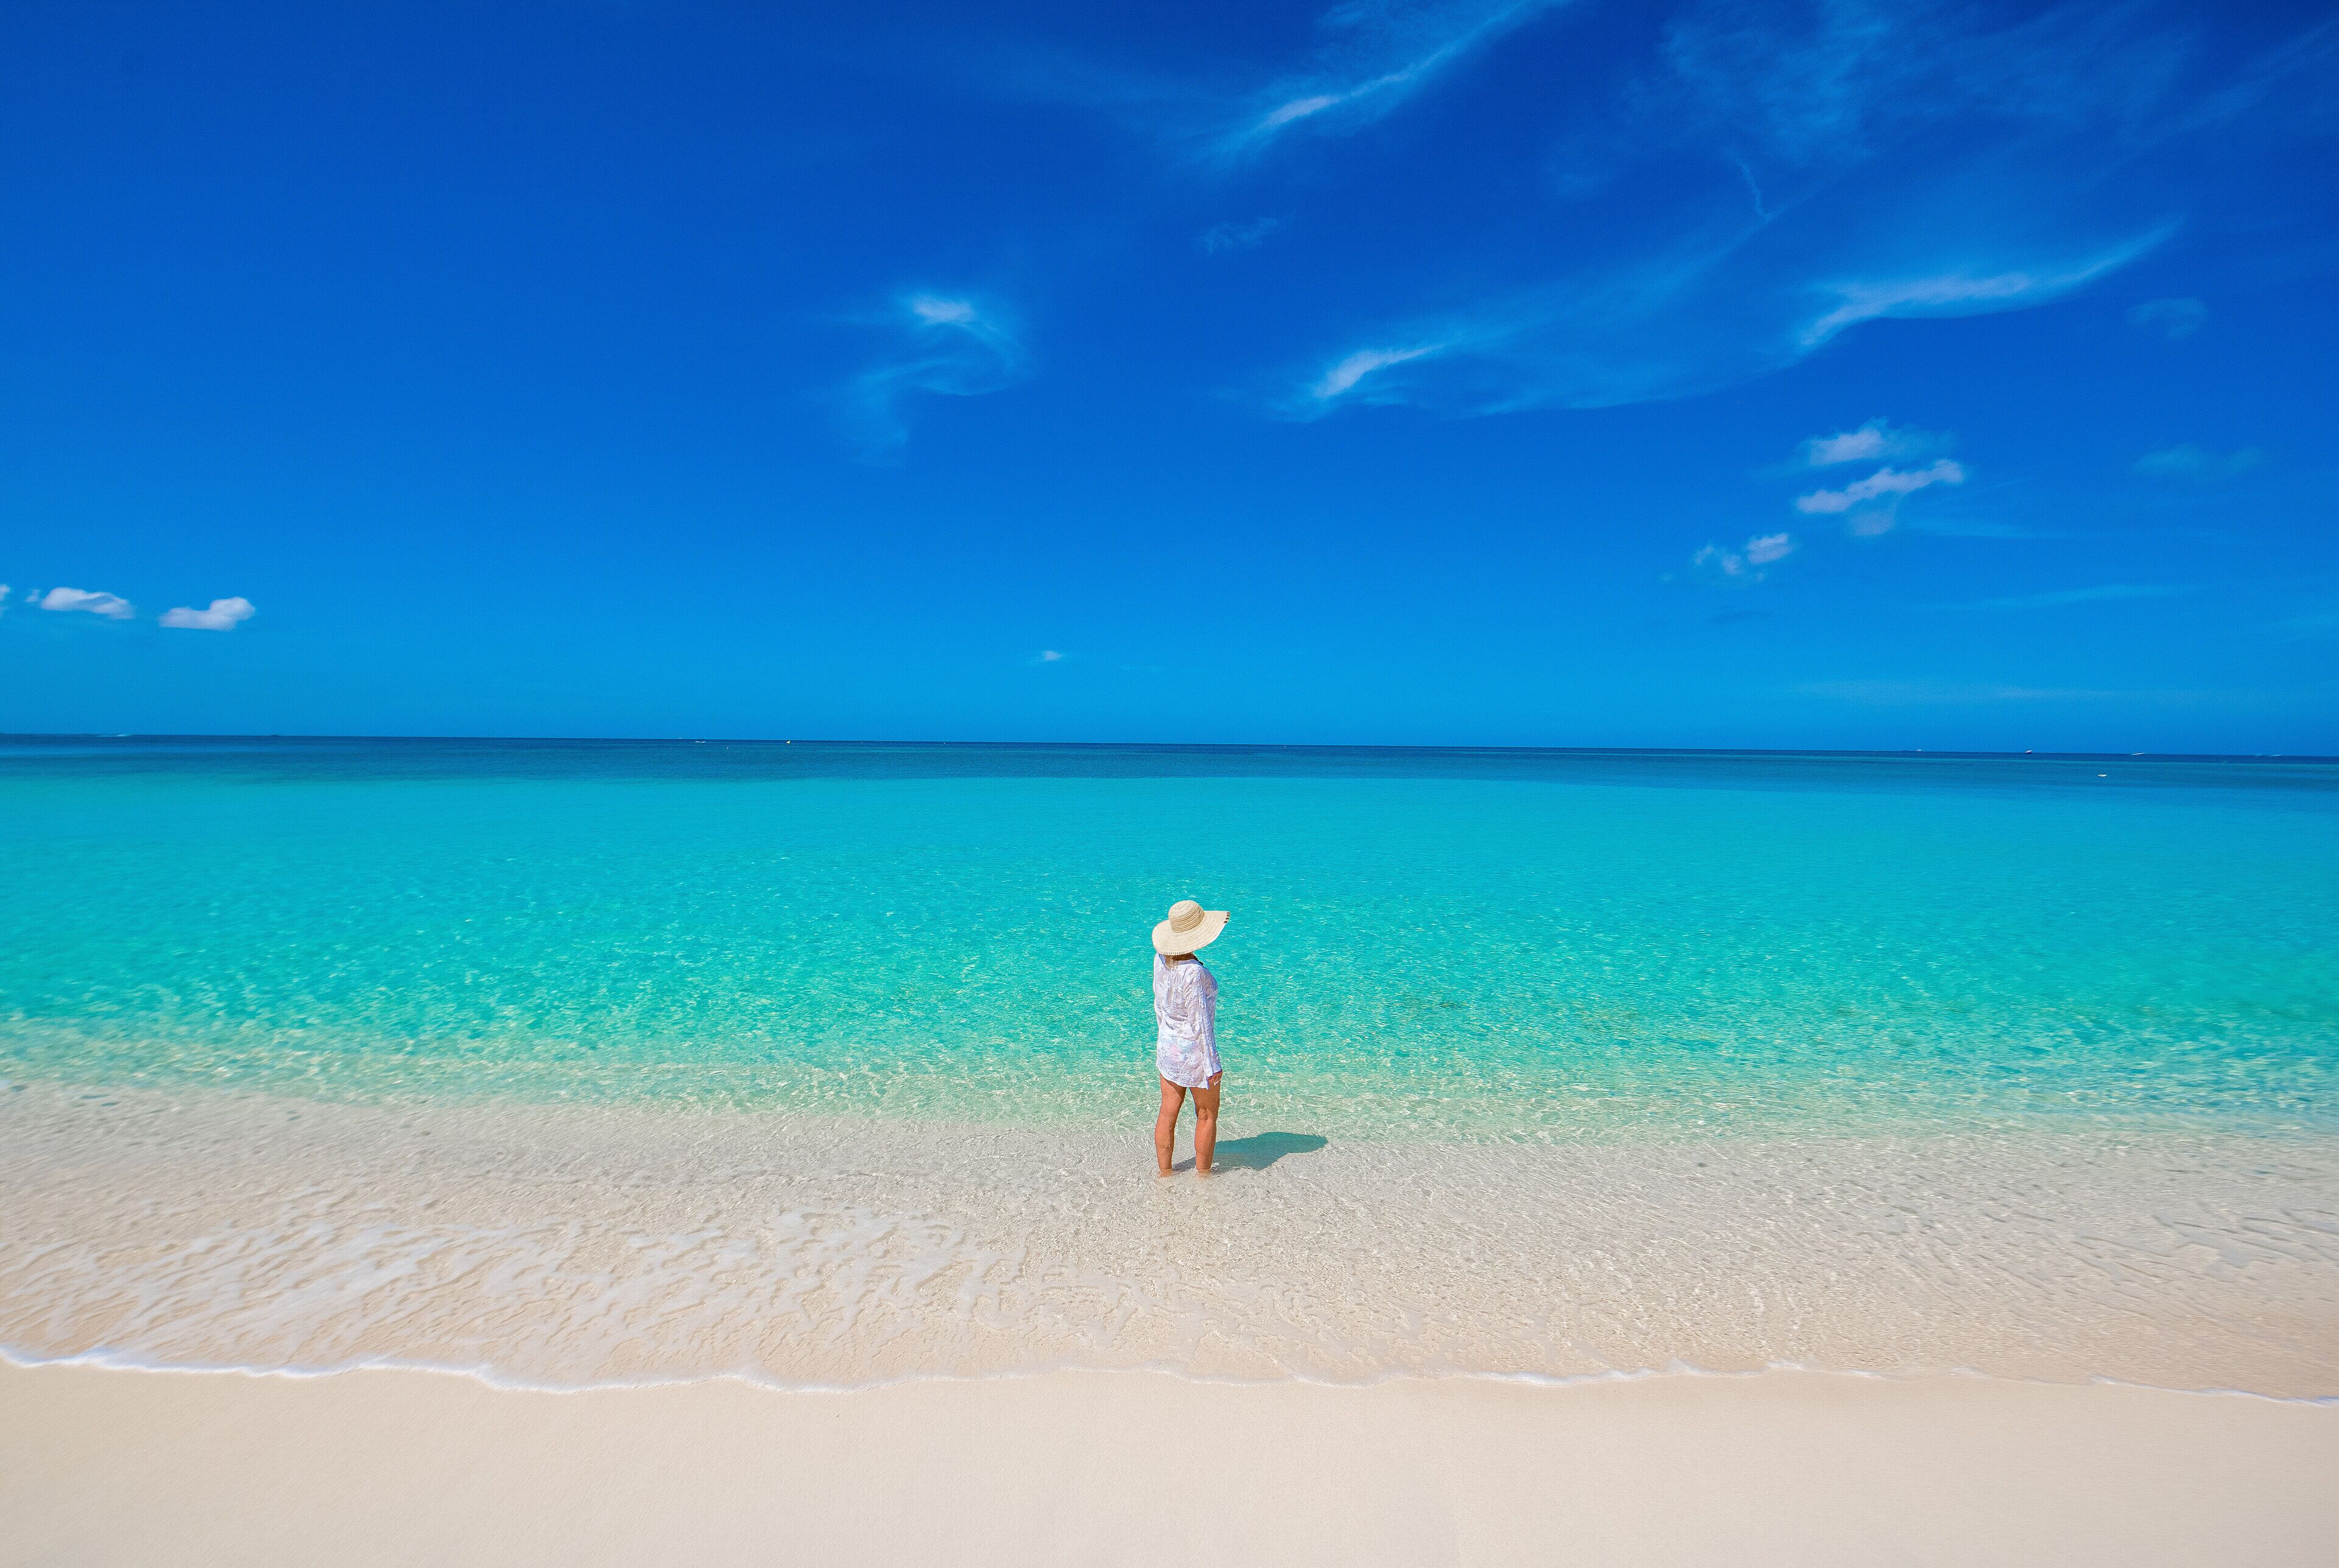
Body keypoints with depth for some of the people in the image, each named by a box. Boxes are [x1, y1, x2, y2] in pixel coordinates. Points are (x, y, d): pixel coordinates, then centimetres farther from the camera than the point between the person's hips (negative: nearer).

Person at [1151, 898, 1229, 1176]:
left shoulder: (1161, 959, -6)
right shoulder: (1194, 973, -29)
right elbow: (1201, 1023, -23)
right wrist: (1212, 1065, -14)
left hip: (1167, 1045, 7)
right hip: (1194, 1050, -7)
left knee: (1168, 1113, 17)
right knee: (1207, 1116, 13)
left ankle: (1164, 1173, 28)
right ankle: (1203, 1175, 26)